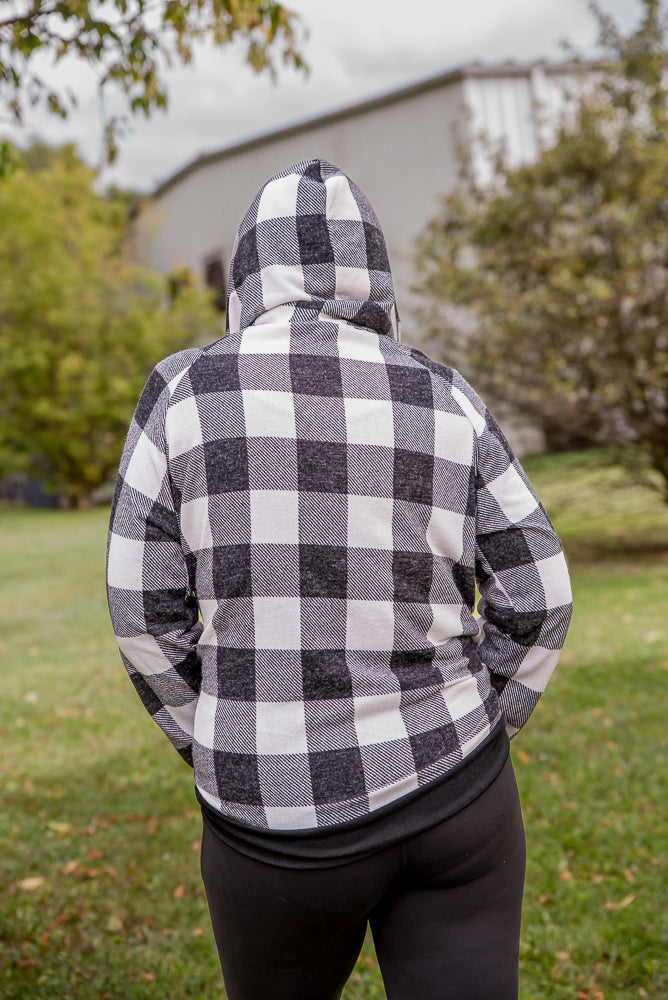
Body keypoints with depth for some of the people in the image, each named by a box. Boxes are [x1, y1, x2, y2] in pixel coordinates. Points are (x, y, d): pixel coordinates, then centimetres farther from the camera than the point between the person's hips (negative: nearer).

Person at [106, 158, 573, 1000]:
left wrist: (226, 761, 6)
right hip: (448, 801, 1)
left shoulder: (185, 395, -7)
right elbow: (535, 596, -3)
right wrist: (463, 742, 9)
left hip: (282, 819, -1)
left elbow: (147, 610, -6)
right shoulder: (442, 402, -3)